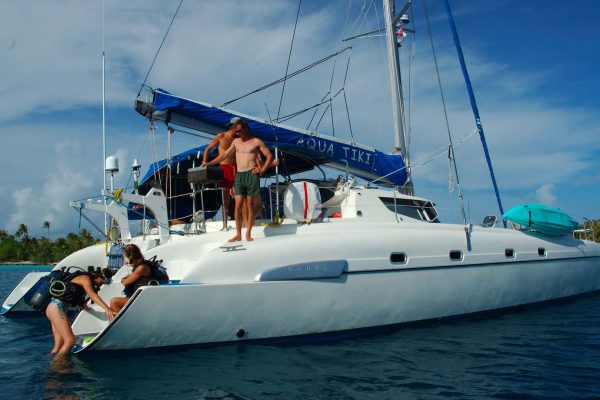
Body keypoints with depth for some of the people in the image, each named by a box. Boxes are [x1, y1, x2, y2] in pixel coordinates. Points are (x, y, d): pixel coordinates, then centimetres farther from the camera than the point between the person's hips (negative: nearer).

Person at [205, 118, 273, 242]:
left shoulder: (256, 141, 4)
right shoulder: (236, 142, 17)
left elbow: (269, 156, 5)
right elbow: (225, 155, 21)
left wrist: (262, 169, -5)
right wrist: (209, 163, 15)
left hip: (252, 175, -4)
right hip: (239, 176, 4)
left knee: (251, 205, -1)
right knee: (238, 205, -3)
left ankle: (248, 234, 5)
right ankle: (238, 235, 2)